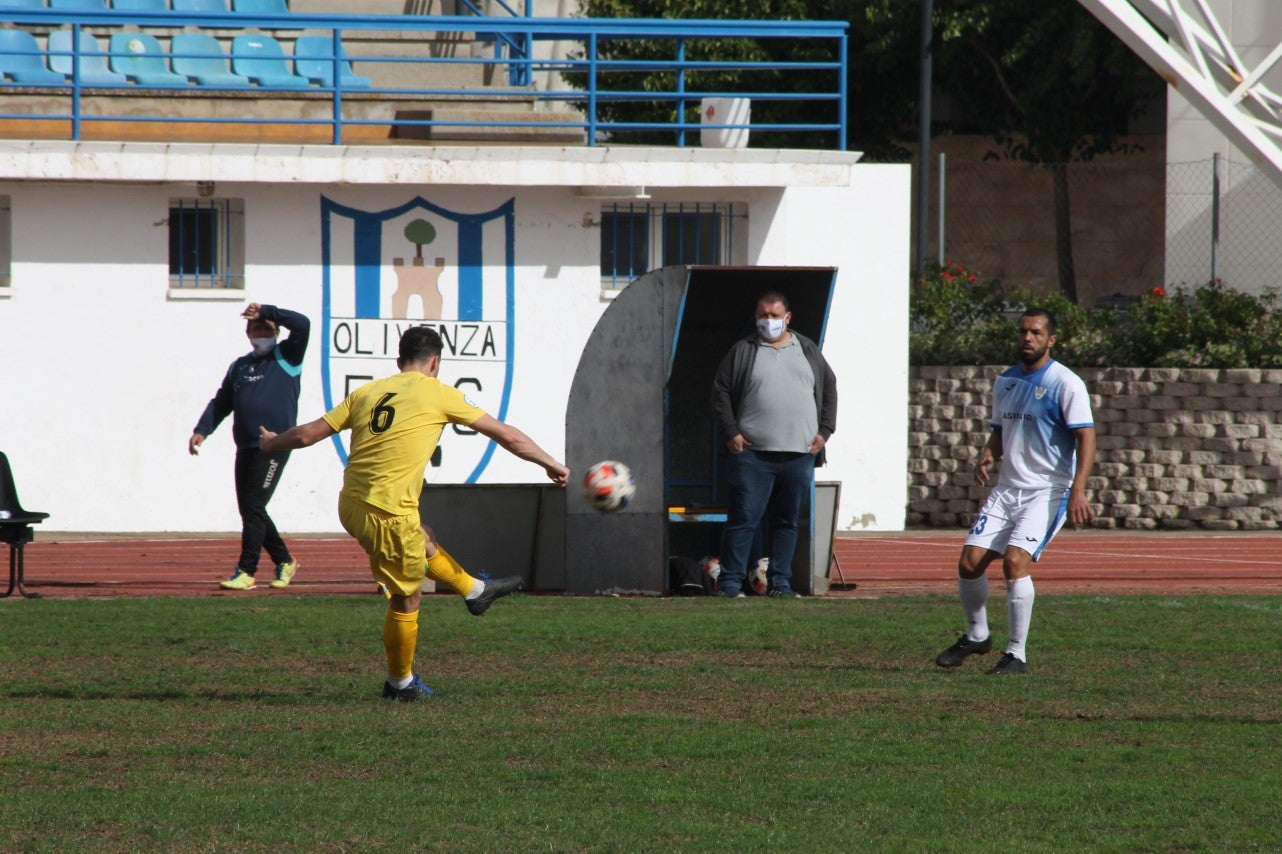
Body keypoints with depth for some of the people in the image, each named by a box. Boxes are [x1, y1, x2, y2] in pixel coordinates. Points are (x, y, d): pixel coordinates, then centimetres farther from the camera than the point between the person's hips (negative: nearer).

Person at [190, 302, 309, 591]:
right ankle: (284, 561, 24)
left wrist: (265, 311, -14)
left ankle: (246, 572, -9)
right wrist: (202, 430, 3)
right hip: (245, 448, 7)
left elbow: (302, 325, -14)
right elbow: (221, 403, 17)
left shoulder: (286, 358, 2)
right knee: (249, 510, 9)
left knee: (254, 508, -12)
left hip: (275, 447, -7)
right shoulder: (240, 366, 18)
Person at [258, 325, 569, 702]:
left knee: (423, 539, 32)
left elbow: (308, 434, 11)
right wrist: (550, 464, 17)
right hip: (388, 512, -6)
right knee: (406, 600, 10)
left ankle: (474, 590, 50)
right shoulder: (438, 394, -1)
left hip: (350, 506, 6)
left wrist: (272, 442, 31)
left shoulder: (367, 393, 10)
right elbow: (505, 435, 5)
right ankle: (401, 683, 22)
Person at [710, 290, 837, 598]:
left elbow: (829, 389, 18)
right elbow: (720, 392, 4)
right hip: (752, 454, -3)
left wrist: (824, 431, 7)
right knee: (743, 519, -7)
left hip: (799, 454, 3)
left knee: (786, 521, 7)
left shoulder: (808, 351, 15)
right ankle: (730, 583, -5)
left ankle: (780, 582, 12)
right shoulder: (742, 351, 6)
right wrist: (731, 433, -6)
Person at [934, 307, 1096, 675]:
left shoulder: (1065, 384, -8)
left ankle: (1017, 654, -13)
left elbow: (1086, 438, -13)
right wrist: (988, 455, 1)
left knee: (1015, 560, -22)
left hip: (1048, 490, -6)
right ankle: (976, 635, 22)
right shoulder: (1004, 382, 13)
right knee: (969, 561, -2)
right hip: (1007, 489, 7)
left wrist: (1078, 490, -25)